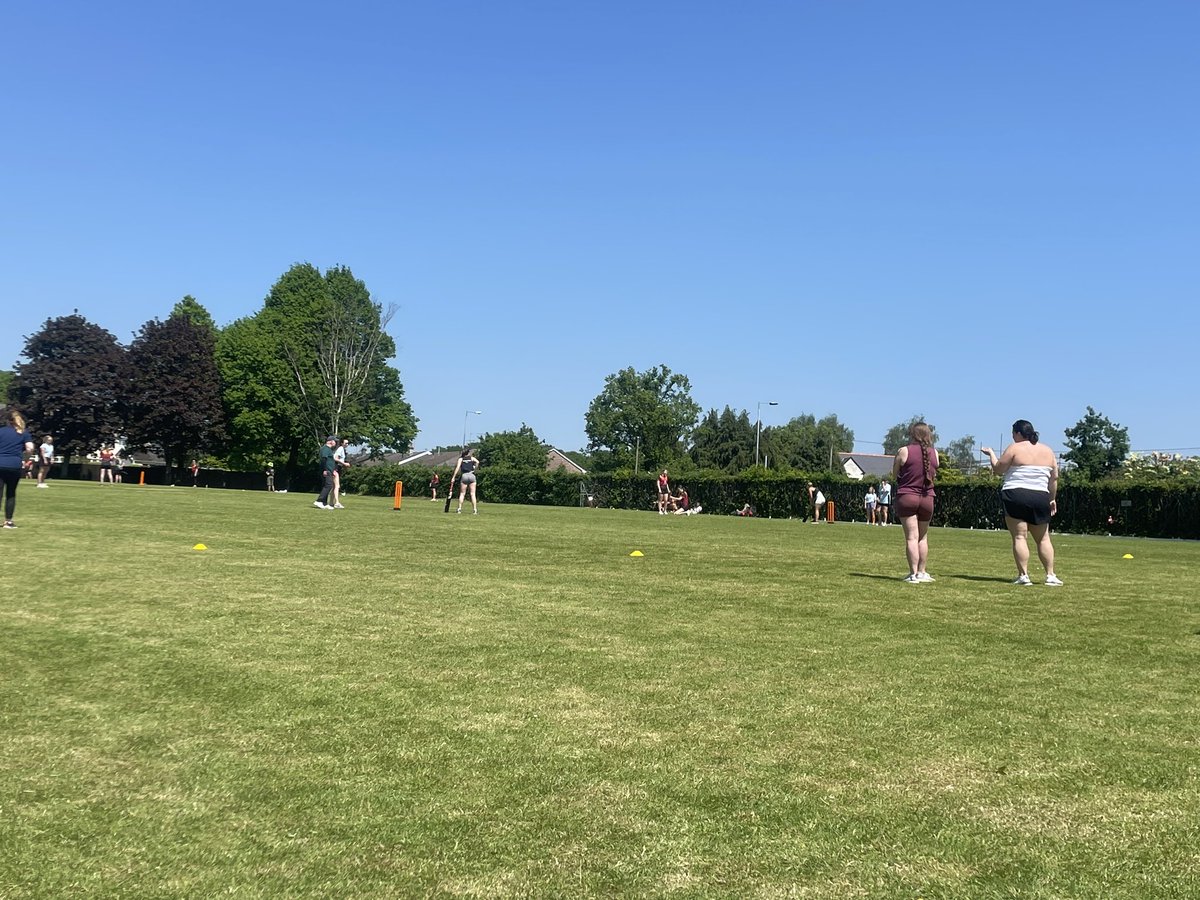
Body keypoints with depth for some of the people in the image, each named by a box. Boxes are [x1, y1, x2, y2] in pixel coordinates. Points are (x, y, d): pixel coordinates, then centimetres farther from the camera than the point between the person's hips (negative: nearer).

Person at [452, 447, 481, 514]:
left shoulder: (460, 459, 10)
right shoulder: (472, 458, 12)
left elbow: (457, 467, -2)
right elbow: (477, 462, -9)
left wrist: (453, 477, -5)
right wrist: (474, 469, 3)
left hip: (464, 476, 0)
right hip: (472, 475, 0)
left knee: (462, 493, 8)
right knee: (473, 494, 0)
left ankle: (459, 509, 1)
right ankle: (474, 510, -6)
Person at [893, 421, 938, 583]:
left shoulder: (904, 451, -7)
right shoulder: (934, 453, 2)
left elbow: (895, 475, 3)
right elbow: (934, 475, 13)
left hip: (907, 496, -3)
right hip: (927, 498, 3)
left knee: (912, 537, -4)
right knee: (923, 537, 16)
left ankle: (913, 574, -8)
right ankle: (921, 572, 19)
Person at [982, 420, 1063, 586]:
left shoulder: (1014, 448, -4)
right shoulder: (1047, 451, 12)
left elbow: (998, 469, -1)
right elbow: (1054, 478, 12)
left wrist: (991, 453, 14)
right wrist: (1052, 499, 19)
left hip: (1015, 496, -4)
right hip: (1040, 498, 5)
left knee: (1019, 537, -4)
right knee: (1043, 538, 12)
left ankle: (1023, 575, -10)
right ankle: (1050, 575, 7)